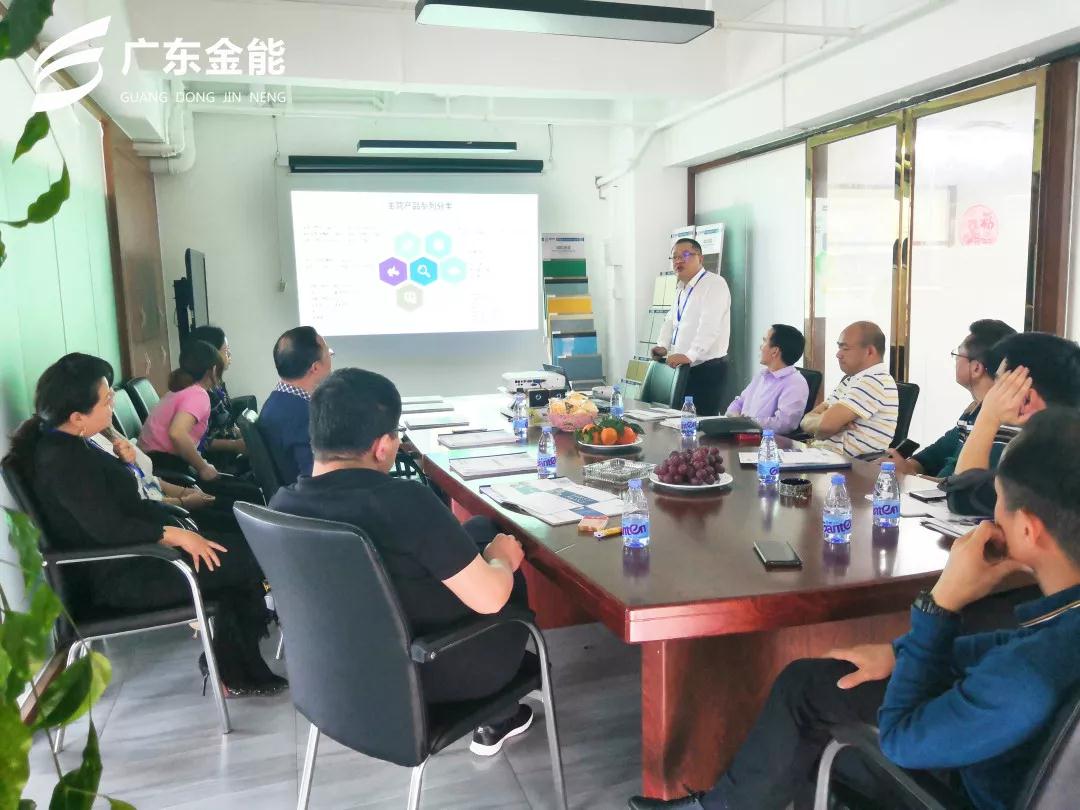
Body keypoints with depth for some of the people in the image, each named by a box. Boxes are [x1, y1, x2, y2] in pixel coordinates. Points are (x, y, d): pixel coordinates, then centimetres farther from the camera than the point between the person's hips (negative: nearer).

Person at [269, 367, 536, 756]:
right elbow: (490, 599, -25)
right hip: (425, 677, -6)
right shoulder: (405, 502, -32)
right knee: (510, 579, 21)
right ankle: (499, 717, 39)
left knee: (481, 529, 20)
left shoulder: (281, 505, -11)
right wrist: (502, 560, -2)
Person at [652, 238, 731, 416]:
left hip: (708, 367, -8)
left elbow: (710, 325, -23)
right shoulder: (681, 288, 18)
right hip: (684, 368, 9)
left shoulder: (714, 284, -11)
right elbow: (671, 320, 22)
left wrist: (690, 355, -32)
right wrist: (662, 346, 3)